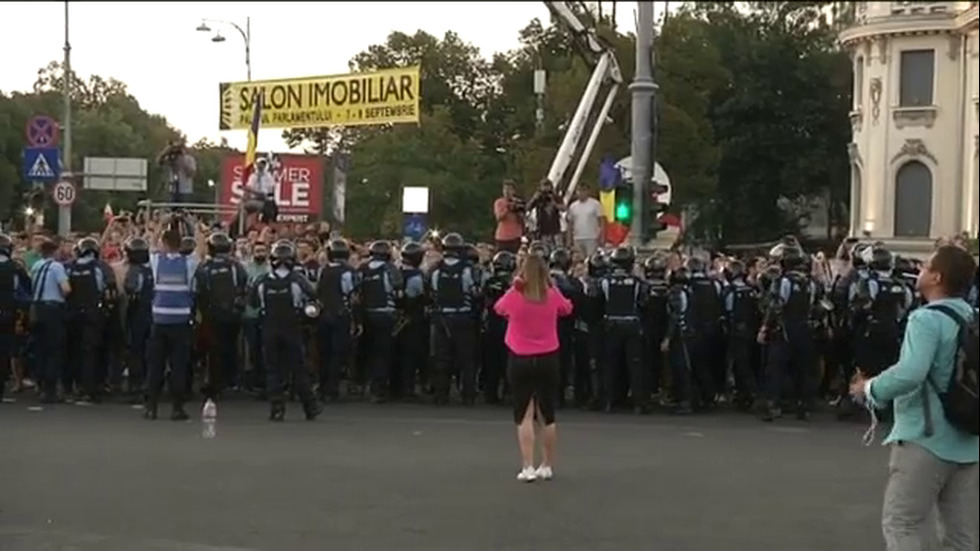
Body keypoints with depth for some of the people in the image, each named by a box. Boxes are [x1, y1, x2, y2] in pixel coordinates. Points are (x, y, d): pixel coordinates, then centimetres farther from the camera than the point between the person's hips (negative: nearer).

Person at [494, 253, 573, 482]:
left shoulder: (514, 296, -11)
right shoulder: (552, 295, -6)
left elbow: (498, 308, 10)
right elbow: (567, 309, 15)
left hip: (521, 361, -2)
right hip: (548, 359, 2)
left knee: (524, 415, 3)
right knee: (547, 414, 12)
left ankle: (528, 467, -3)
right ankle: (547, 466, 21)